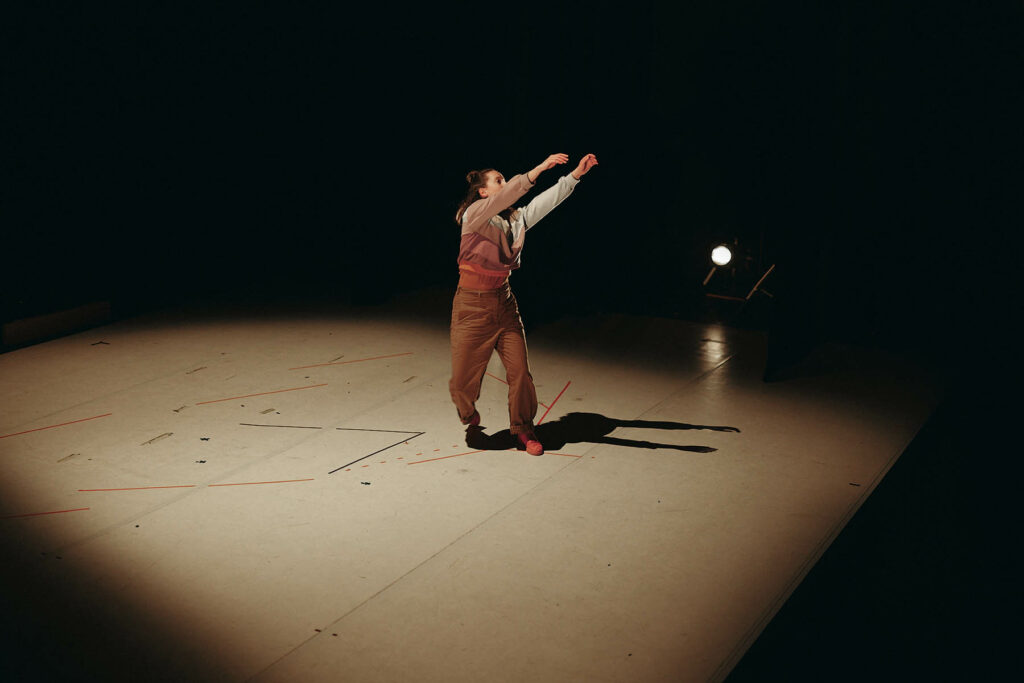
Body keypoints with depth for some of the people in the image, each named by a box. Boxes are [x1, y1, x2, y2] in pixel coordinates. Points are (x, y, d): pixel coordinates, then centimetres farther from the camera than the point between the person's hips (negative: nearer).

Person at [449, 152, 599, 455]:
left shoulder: (516, 219, 8)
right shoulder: (473, 216, -11)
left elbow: (548, 199, 5)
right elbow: (503, 198, -27)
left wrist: (576, 173, -4)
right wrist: (537, 170, -34)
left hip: (504, 302, 5)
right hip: (472, 305, -5)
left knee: (520, 371, -2)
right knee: (463, 380, 2)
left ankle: (523, 430, 16)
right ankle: (468, 416, 35)